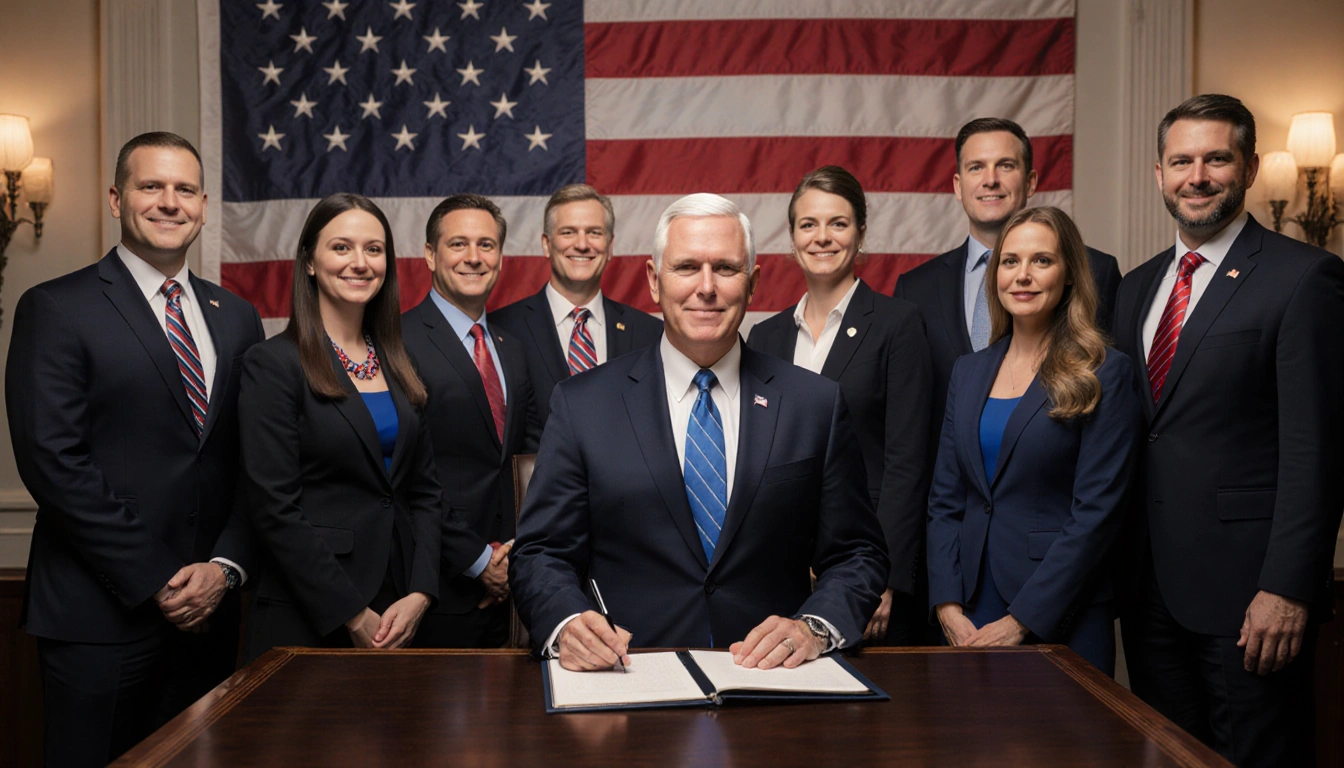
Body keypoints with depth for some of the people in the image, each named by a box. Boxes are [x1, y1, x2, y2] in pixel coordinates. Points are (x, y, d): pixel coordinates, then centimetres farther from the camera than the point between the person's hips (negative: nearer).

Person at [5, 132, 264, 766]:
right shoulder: (56, 310, -4)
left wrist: (225, 566, -5)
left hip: (209, 611, 5)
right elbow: (53, 462, -13)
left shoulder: (236, 318, 11)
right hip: (100, 617, -4)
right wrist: (156, 582, -14)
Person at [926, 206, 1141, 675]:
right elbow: (944, 499, 8)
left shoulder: (1104, 375, -5)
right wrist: (949, 609, -4)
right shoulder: (969, 372, 10)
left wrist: (1021, 620, -14)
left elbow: (1096, 511, -11)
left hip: (1061, 623, -4)